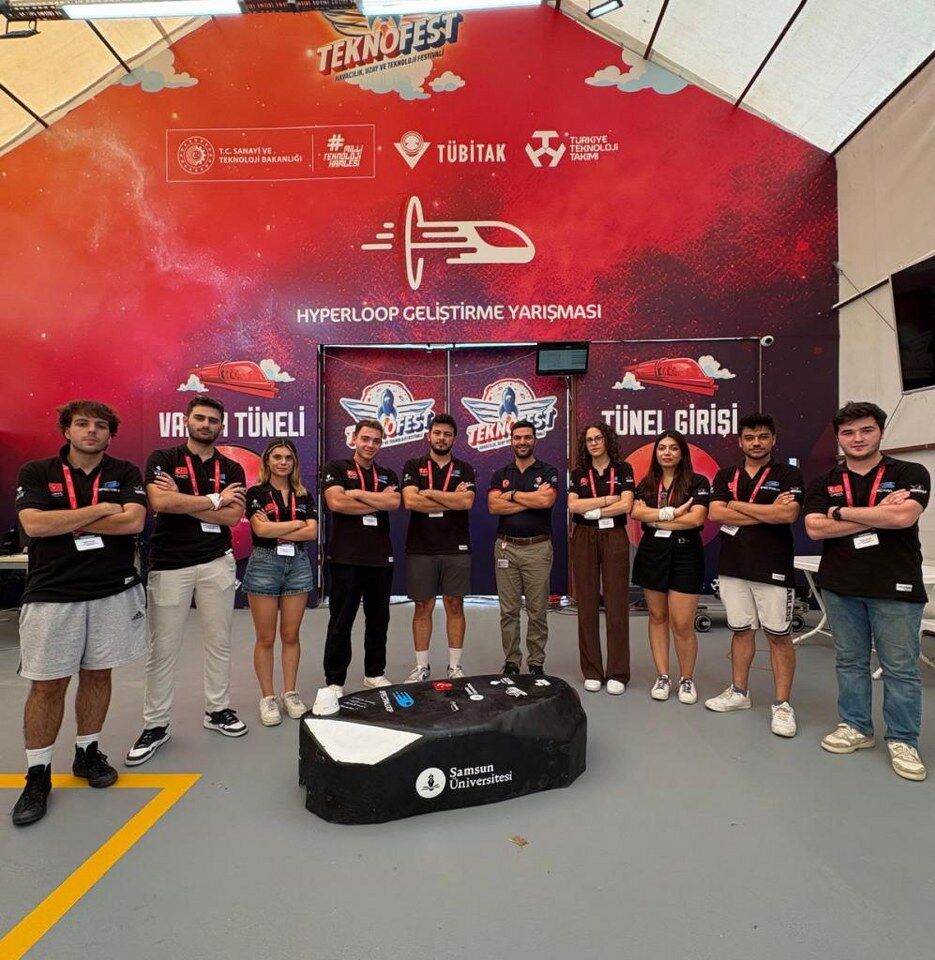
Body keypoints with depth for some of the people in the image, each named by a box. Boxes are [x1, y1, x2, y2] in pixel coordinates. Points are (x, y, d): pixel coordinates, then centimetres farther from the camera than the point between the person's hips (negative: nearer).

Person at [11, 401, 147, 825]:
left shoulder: (125, 472, 3)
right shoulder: (36, 472, 2)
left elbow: (134, 521, -12)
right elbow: (33, 524, -13)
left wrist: (66, 522, -10)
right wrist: (101, 509, -12)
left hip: (113, 592, 1)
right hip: (52, 594, -1)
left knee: (97, 674, 12)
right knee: (47, 685, 4)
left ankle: (88, 753, 30)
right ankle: (37, 775, 19)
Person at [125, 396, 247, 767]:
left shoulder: (231, 468, 7)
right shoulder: (163, 459, 1)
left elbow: (233, 516, -6)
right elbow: (160, 502, -17)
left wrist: (181, 501, -10)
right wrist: (214, 500, -10)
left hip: (217, 563, 3)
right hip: (170, 565, -2)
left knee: (219, 643, 10)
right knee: (162, 649, 4)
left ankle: (217, 709, 25)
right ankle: (155, 725, 17)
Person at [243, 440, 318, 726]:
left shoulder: (303, 495, 11)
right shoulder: (256, 493, 1)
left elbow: (312, 533, -2)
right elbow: (261, 529, -14)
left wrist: (276, 532, -10)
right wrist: (297, 523, -6)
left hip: (298, 565, 3)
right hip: (264, 565, -3)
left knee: (291, 635, 8)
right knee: (266, 638, 3)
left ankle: (290, 693, 20)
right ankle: (267, 697, 15)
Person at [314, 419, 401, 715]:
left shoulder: (388, 475, 14)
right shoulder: (336, 468, 3)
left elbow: (394, 502, -6)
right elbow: (336, 502, -14)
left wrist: (357, 493, -9)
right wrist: (378, 502, -7)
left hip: (381, 557, 4)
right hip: (345, 557, -4)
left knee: (378, 618, 11)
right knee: (341, 621, -1)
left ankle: (374, 673, 26)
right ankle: (333, 682, 7)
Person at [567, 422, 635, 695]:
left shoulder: (623, 469, 5)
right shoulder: (578, 473, 10)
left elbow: (626, 505, -9)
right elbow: (573, 505, -6)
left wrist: (593, 511, -8)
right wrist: (608, 499, -9)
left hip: (614, 537, -2)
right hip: (584, 539, 2)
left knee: (616, 604, -2)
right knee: (587, 605, 3)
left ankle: (617, 673, 8)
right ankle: (592, 672, 12)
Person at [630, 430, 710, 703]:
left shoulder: (697, 482, -1)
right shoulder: (647, 483, 10)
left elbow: (696, 518, -15)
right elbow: (636, 512, -7)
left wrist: (655, 520, -10)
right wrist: (673, 512, -17)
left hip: (685, 556, -4)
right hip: (651, 554, 4)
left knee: (682, 624, -4)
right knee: (657, 617, 10)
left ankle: (687, 679, 16)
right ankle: (662, 676, 20)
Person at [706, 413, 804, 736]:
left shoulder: (788, 474, 0)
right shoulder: (726, 476, 9)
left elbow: (788, 514, -16)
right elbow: (715, 513, -6)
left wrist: (739, 505, -8)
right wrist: (767, 512, -10)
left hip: (773, 568, -3)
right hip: (732, 566, 3)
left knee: (778, 635, 3)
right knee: (741, 630, 12)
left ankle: (782, 704, 13)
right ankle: (739, 692, 24)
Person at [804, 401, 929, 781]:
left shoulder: (910, 473, 0)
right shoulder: (823, 483, 6)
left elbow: (904, 516, -18)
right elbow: (815, 529, -7)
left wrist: (842, 511, -10)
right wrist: (877, 515, -11)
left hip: (895, 587, -2)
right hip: (840, 586, 3)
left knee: (900, 667, 5)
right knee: (849, 662, 12)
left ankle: (903, 741, 19)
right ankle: (855, 727, 26)